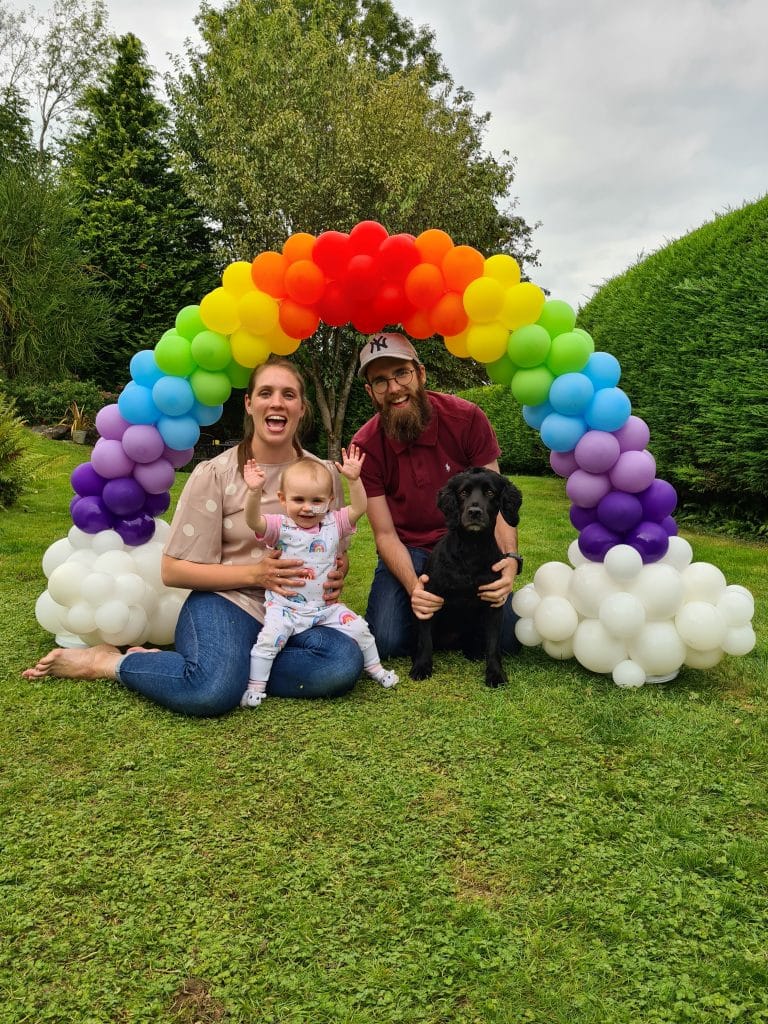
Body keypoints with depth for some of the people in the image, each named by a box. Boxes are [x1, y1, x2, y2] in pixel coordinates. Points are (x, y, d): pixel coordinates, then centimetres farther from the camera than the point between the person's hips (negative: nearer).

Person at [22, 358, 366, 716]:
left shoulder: (324, 474, 5)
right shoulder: (215, 474, -5)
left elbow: (337, 553, 17)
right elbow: (173, 570, -5)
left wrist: (336, 574, -8)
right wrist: (255, 573, -16)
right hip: (227, 602, -3)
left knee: (344, 663, -29)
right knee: (213, 690, -35)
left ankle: (228, 663, -12)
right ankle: (105, 662, -6)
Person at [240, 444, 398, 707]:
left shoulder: (333, 524, 0)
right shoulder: (280, 527, -10)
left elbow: (358, 508, -7)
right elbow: (253, 521, -27)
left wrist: (354, 479, -21)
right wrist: (255, 492, -44)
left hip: (326, 605, 3)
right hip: (284, 606, -3)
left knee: (359, 629, 0)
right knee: (269, 638, -22)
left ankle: (375, 667, 24)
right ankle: (255, 686, -3)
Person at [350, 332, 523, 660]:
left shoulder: (467, 418, -15)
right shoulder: (364, 447, -14)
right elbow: (385, 534, -12)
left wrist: (510, 557, -33)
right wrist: (413, 587, -31)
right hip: (407, 550, 0)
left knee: (509, 639, -15)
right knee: (388, 642, -22)